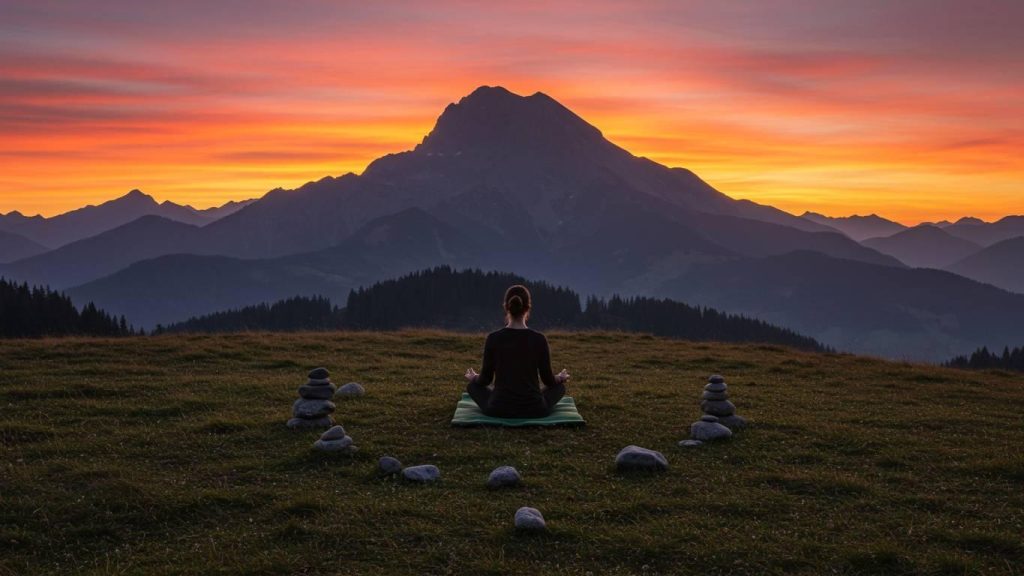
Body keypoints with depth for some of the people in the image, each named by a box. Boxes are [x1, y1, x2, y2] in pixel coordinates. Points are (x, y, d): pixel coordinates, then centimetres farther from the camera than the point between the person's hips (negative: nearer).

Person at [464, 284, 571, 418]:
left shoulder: (494, 338, -11)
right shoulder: (539, 339, -10)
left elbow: (485, 379, -1)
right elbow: (548, 380, 0)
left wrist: (473, 377, 23)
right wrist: (560, 377, 23)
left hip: (499, 409, 0)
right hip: (534, 410, 1)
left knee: (473, 385, 30)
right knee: (559, 386, 31)